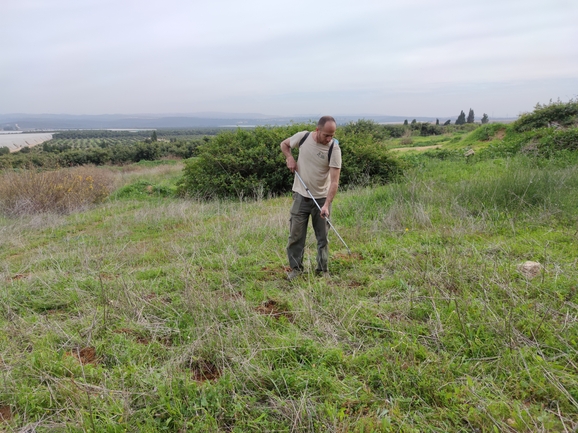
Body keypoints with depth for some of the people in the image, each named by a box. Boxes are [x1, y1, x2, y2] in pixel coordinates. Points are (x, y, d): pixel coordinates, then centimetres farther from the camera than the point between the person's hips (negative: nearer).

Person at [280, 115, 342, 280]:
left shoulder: (334, 148, -17)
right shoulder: (303, 137, -10)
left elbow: (334, 181, -21)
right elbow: (284, 144, 12)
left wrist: (327, 205, -30)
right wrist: (289, 158, -7)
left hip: (322, 198, -1)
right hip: (301, 196, 2)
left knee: (323, 236, 6)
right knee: (296, 234, 4)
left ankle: (323, 270, 20)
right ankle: (296, 268, 18)